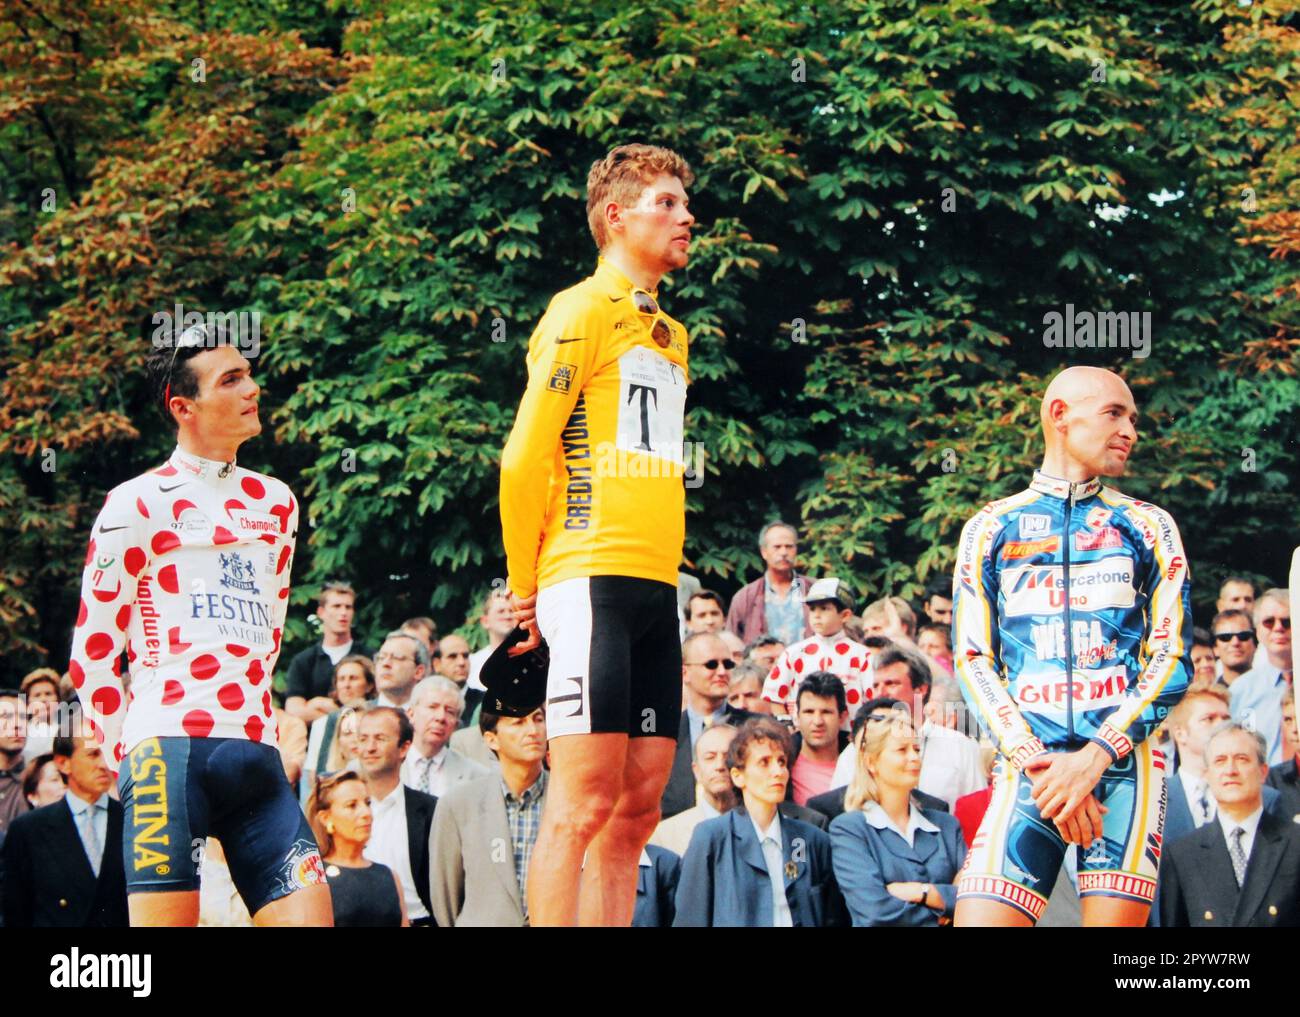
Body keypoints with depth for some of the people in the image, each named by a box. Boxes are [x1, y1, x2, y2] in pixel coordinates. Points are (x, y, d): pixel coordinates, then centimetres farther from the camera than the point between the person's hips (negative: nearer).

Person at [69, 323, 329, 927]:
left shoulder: (274, 503, 18)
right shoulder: (137, 504, 2)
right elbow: (91, 654, 2)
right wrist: (130, 758, 2)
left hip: (257, 757, 5)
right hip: (170, 745, -5)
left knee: (308, 914, -9)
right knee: (165, 920, -10)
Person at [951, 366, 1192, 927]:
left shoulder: (1148, 527, 12)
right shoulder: (991, 528, 12)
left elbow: (1173, 659, 5)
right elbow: (973, 660, 6)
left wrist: (1095, 756, -9)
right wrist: (1035, 762, -8)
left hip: (1124, 762, 0)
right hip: (1028, 768, 0)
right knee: (980, 917, -15)